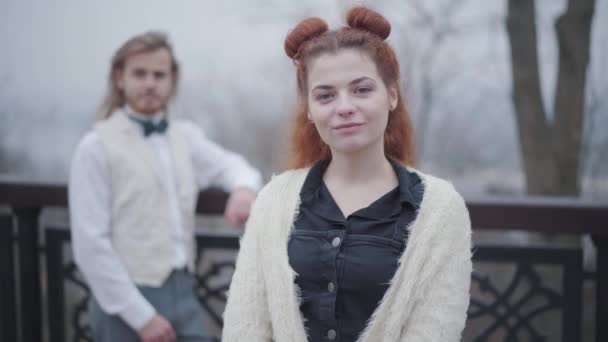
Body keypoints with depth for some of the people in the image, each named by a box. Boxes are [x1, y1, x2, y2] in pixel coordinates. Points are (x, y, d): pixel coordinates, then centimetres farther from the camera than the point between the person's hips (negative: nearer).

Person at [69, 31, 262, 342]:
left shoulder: (186, 136, 10)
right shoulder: (97, 147, -8)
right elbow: (90, 244, -11)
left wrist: (245, 187, -22)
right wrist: (140, 315, -14)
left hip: (183, 292, 5)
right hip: (128, 303, -5)